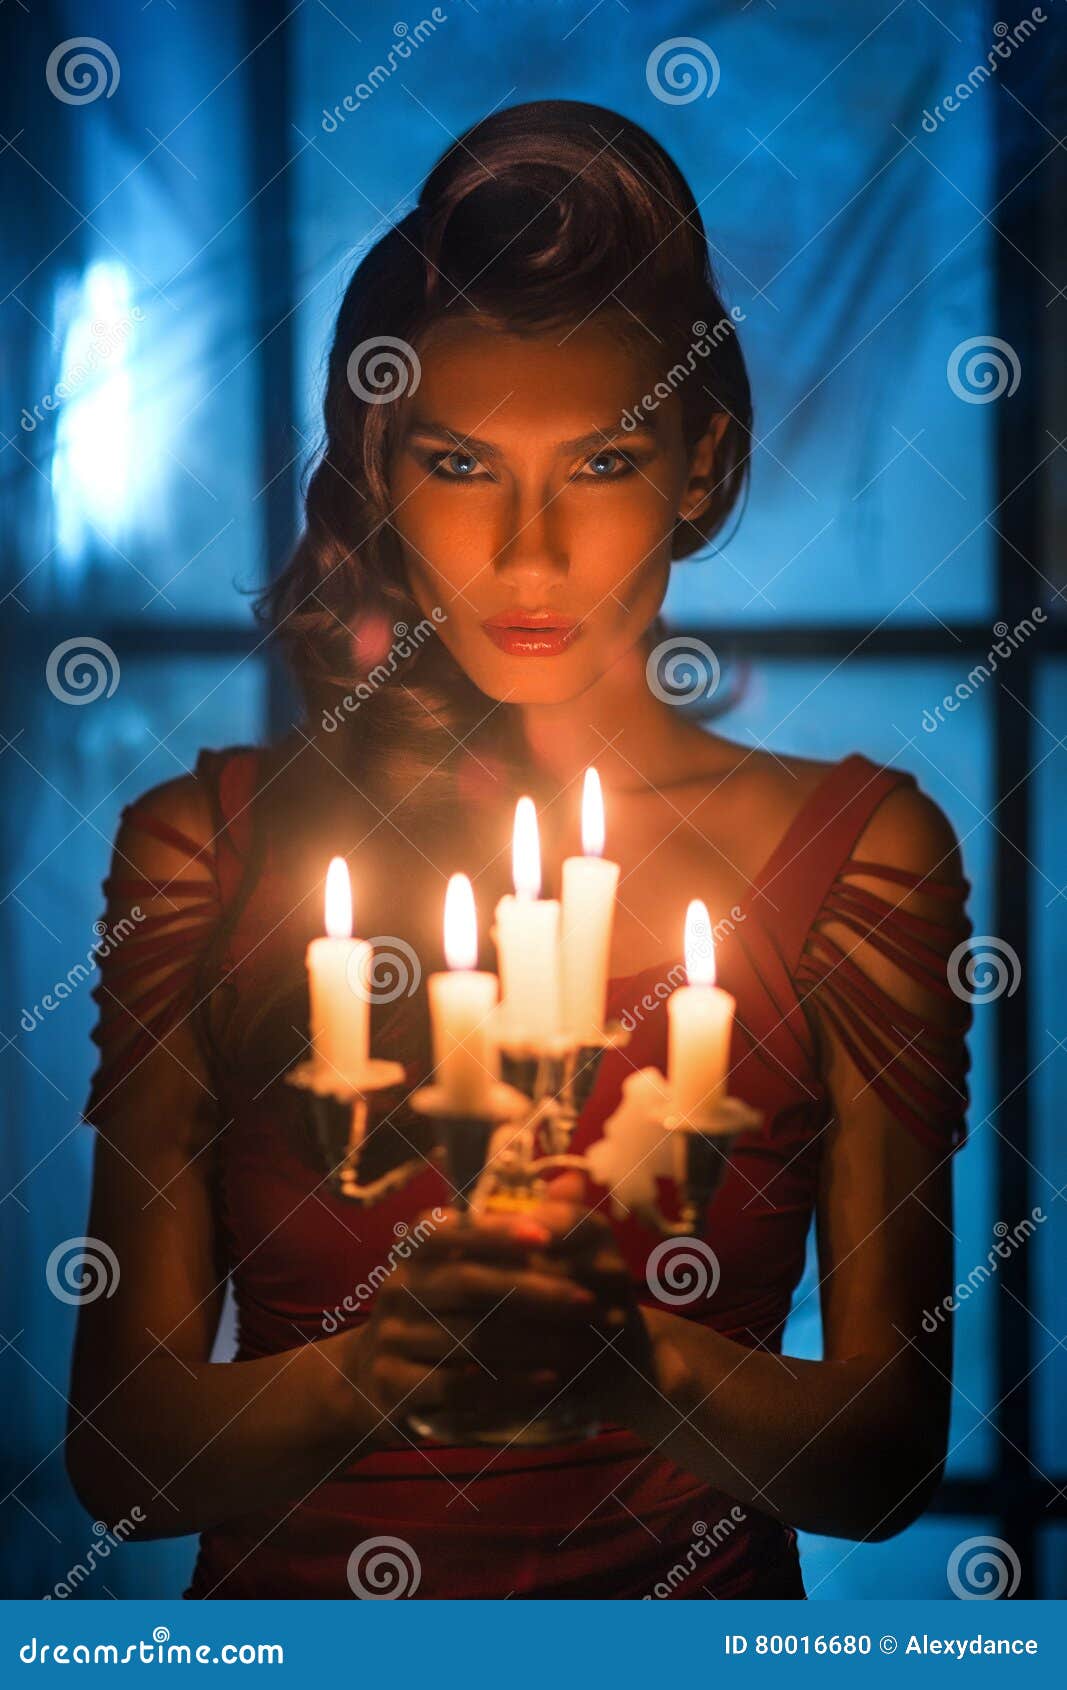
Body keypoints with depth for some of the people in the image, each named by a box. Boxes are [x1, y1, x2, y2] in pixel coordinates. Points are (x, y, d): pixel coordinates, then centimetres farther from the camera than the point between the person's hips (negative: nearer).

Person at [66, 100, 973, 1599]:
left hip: (693, 1619, 0)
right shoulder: (207, 844, 2)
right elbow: (120, 1450, 0)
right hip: (296, 1595, 0)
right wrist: (373, 1370, -18)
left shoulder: (860, 851, 1)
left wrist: (641, 1359, -17)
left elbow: (892, 1457, 1)